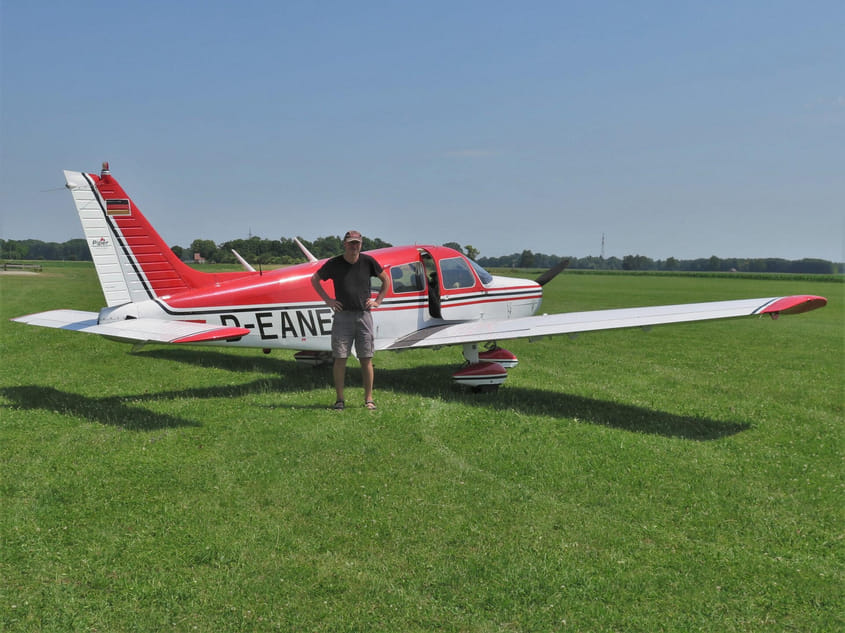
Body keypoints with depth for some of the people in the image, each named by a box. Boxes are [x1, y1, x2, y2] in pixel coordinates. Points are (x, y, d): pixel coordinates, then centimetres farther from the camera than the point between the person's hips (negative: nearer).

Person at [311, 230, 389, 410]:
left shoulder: (368, 261, 3)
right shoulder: (334, 264, 0)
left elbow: (385, 280, 17)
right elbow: (314, 279, 13)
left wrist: (377, 301, 8)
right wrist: (327, 299, 6)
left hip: (364, 315, 1)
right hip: (342, 315, -1)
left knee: (366, 359, 2)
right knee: (340, 358, -1)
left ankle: (368, 399, 9)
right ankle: (340, 399, 8)